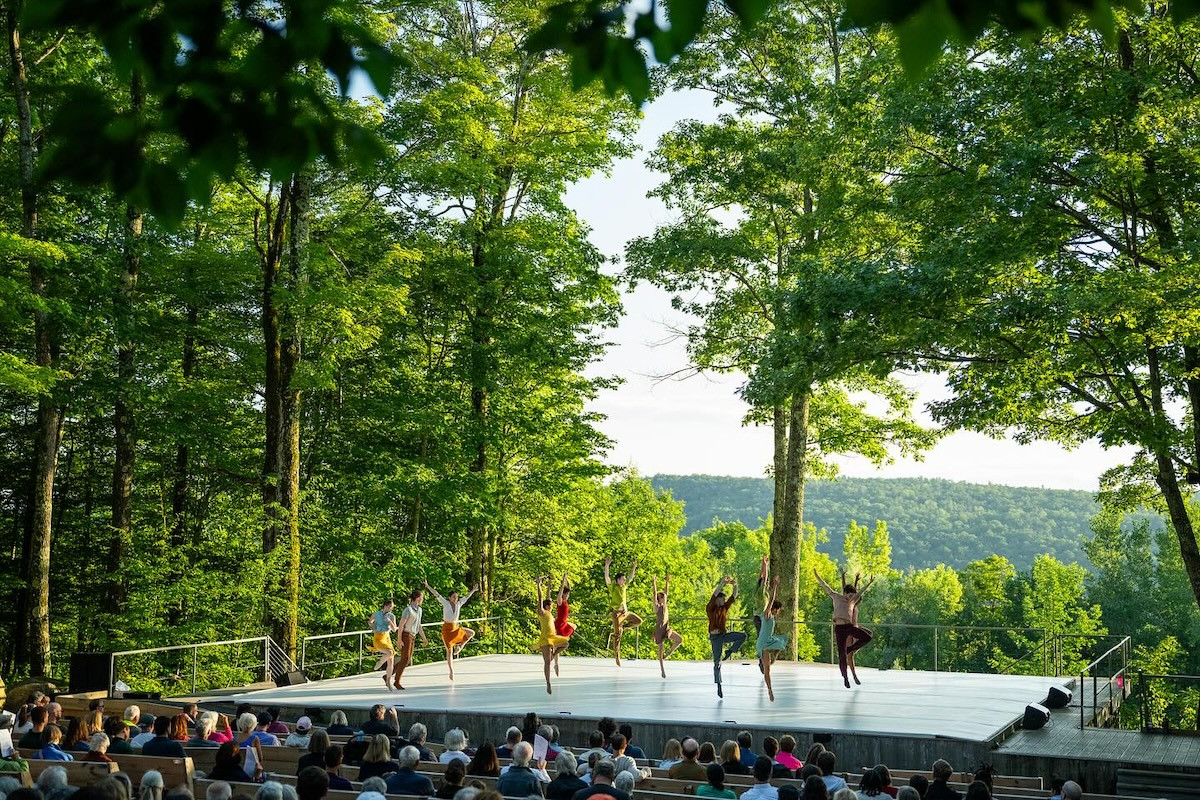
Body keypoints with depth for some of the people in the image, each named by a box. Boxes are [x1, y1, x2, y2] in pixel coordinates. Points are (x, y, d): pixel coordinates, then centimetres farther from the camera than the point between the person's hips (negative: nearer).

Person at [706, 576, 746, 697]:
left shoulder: (724, 608, 9)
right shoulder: (710, 609, -8)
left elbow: (733, 596, 5)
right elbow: (715, 594, -21)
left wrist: (735, 585, -10)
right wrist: (723, 582, -25)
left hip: (724, 634, 6)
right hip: (715, 637, -6)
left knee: (743, 636, -14)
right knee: (717, 662, -3)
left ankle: (729, 652, 2)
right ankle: (719, 687, 3)